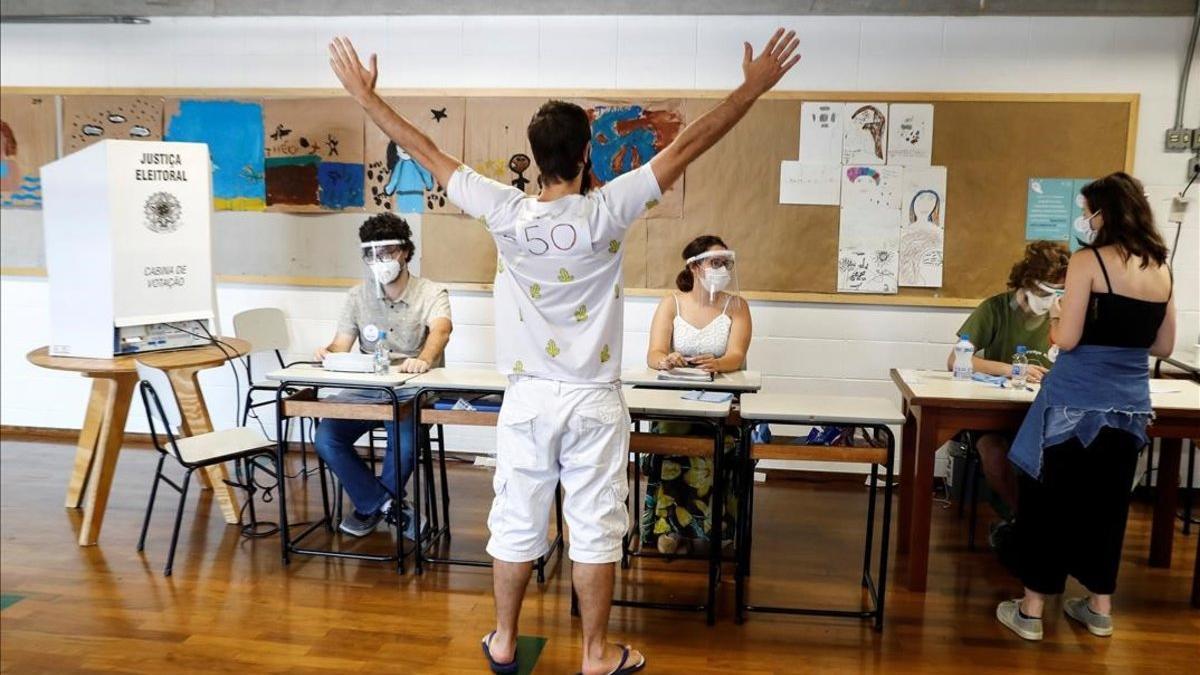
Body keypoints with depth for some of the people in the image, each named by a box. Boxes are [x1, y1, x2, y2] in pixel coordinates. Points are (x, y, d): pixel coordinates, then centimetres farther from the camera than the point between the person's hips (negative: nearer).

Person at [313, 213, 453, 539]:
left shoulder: (431, 293, -7)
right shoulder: (357, 296, 7)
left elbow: (440, 330, -29)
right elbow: (341, 346, 2)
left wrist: (424, 359, -52)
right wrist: (327, 353, -24)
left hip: (412, 392, -4)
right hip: (365, 390, 4)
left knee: (404, 445, -32)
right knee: (326, 439, -20)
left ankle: (372, 506, 1)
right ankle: (391, 506, -6)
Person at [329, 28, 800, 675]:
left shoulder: (506, 213, -9)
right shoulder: (606, 213, -14)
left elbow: (428, 153, 1)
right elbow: (687, 145, -8)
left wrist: (366, 96, 13)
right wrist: (755, 86, 0)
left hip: (528, 398, 2)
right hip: (593, 401, -2)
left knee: (516, 523, 14)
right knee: (595, 528, 9)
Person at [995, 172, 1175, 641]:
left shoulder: (1088, 261, -12)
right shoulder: (1161, 269, 7)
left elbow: (1067, 339, -15)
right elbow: (1162, 345, 13)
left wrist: (1056, 315, 5)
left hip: (1077, 402, -6)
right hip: (1129, 403, 6)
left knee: (1051, 498, 5)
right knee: (1106, 502, 16)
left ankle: (1031, 611, 12)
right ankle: (1100, 608, 28)